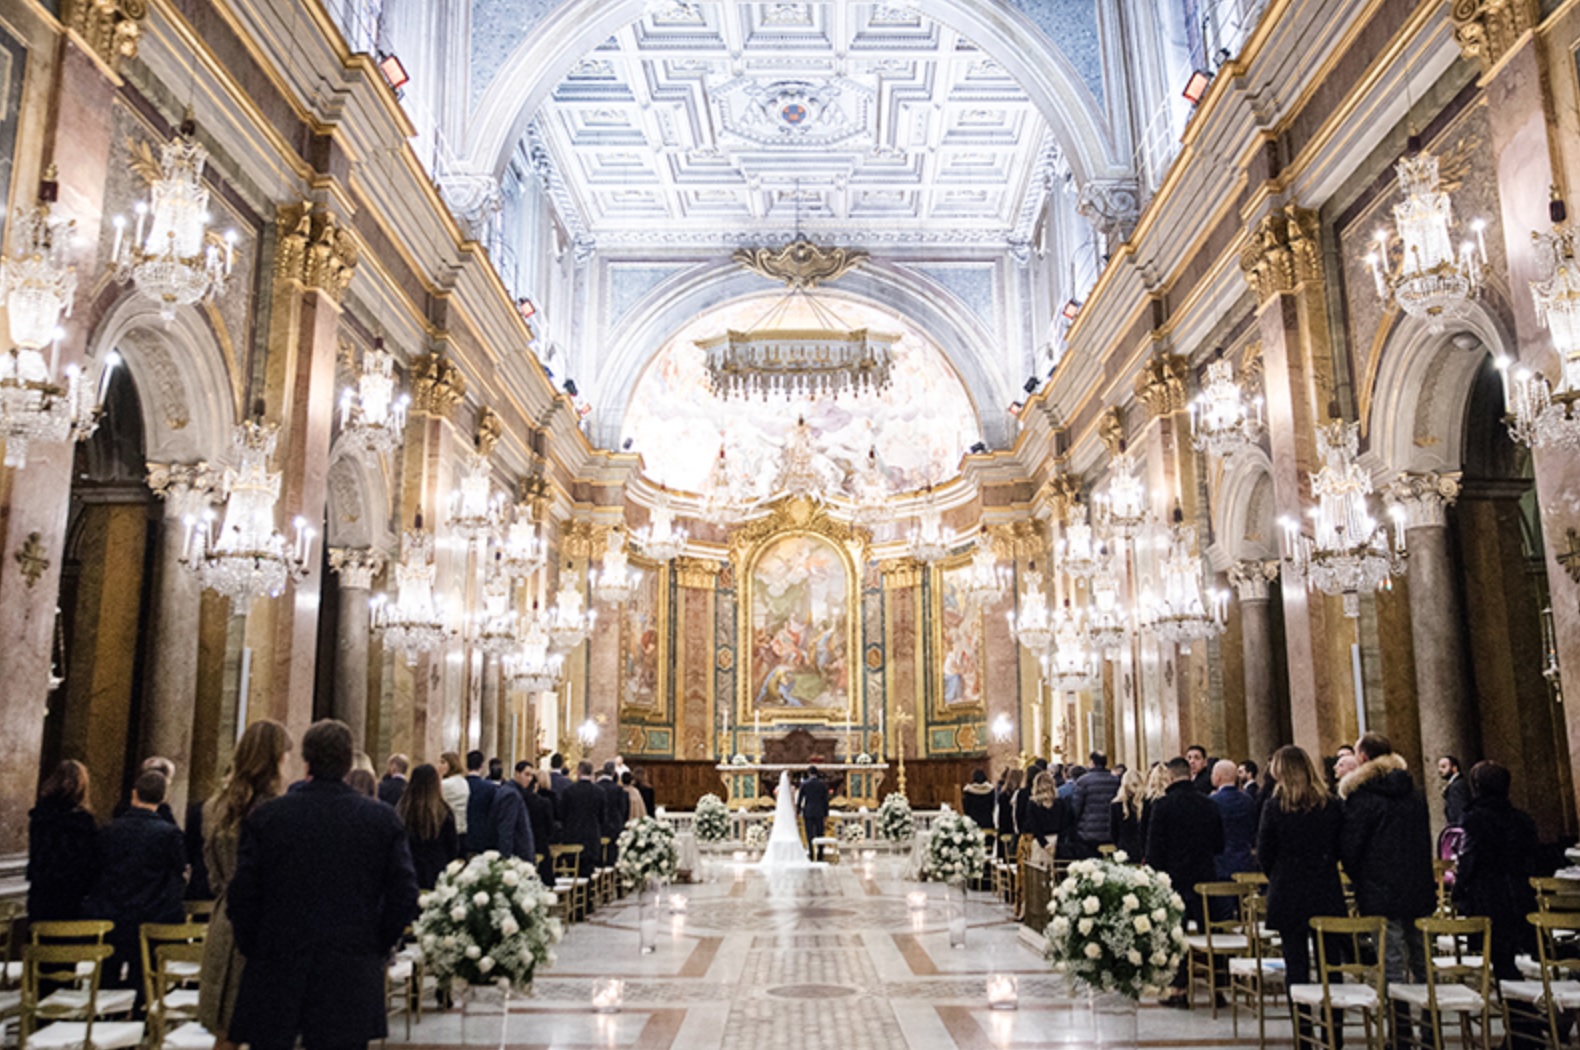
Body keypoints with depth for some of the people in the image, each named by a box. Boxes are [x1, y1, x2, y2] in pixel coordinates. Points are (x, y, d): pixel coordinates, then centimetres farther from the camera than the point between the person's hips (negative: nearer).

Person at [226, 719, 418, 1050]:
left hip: (275, 973, 0)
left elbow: (242, 894, -3)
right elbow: (404, 895, -4)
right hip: (351, 980, 0)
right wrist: (380, 947, 9)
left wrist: (252, 948, 11)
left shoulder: (266, 816, -4)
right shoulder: (383, 819, -4)